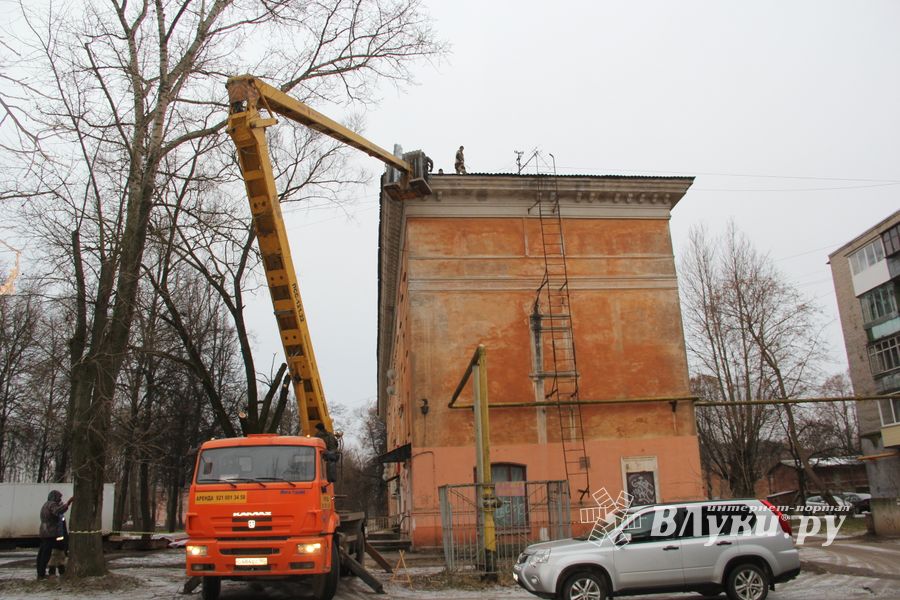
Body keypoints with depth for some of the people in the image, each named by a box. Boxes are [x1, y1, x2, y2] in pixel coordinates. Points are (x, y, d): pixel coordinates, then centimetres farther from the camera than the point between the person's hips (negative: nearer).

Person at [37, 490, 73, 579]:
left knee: (42, 553, 12)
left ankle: (40, 573, 18)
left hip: (44, 532, 10)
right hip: (50, 533, -10)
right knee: (46, 554, -8)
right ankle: (42, 574, -7)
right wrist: (68, 502, -36)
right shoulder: (52, 504, -12)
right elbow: (58, 511, -33)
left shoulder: (46, 504, 20)